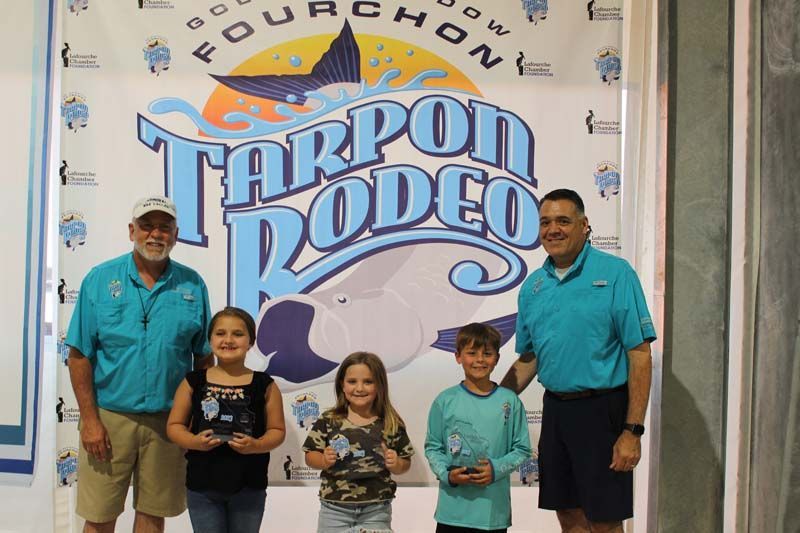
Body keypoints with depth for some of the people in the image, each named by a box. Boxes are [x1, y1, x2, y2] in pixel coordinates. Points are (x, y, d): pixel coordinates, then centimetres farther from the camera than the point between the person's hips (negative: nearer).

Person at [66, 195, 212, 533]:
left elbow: (204, 357, 6)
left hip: (168, 420, 1)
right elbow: (79, 355, -3)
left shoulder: (192, 285, 2)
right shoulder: (100, 279, -2)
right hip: (109, 416, -1)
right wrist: (90, 420, -9)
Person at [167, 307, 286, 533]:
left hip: (249, 486, 0)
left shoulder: (264, 385, -2)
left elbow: (277, 430, 0)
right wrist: (193, 441, -16)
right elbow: (174, 426, 4)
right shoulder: (193, 382, 0)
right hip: (202, 485, 0)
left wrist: (256, 445, -19)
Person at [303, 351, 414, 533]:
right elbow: (310, 457, 3)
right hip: (335, 509, 0)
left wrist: (396, 465, -16)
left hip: (376, 511, 0)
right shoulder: (328, 421, -3)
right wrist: (324, 460, -17)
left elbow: (405, 463, 5)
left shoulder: (392, 423, -3)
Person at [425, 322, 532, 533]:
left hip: (494, 509, 0)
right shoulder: (445, 401, 0)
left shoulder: (509, 401, 0)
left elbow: (522, 449, 3)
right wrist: (447, 474, -12)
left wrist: (497, 469, -12)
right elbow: (432, 447, 4)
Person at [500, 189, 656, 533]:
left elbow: (639, 354, -11)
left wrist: (633, 430, -16)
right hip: (555, 410, 6)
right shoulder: (533, 286, 9)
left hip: (602, 410, -5)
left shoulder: (615, 273, -8)